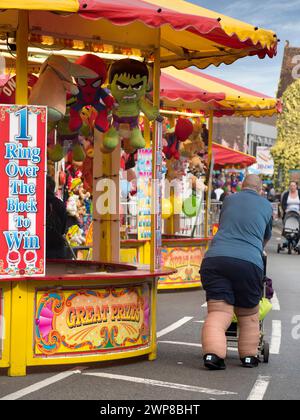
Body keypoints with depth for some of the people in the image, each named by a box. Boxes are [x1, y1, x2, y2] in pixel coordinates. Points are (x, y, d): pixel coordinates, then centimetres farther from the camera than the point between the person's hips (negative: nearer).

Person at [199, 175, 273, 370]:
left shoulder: (229, 200, 21)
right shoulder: (266, 206, 18)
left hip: (215, 258, 1)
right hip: (249, 262, -1)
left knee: (217, 314, -3)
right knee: (249, 316, 16)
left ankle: (212, 354, -19)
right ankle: (249, 356, 22)